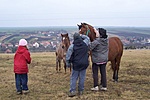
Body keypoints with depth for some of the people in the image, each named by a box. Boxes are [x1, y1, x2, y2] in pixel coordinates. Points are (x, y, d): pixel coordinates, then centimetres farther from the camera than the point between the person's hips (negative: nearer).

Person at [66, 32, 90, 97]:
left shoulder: (72, 46, -10)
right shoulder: (85, 43, -4)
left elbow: (68, 56, -6)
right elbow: (87, 38, 19)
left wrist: (68, 64, 5)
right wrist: (81, 36, 17)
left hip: (76, 64, -2)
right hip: (84, 64, 2)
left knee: (73, 78, 6)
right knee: (82, 77, 10)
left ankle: (72, 91, 1)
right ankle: (80, 91, 17)